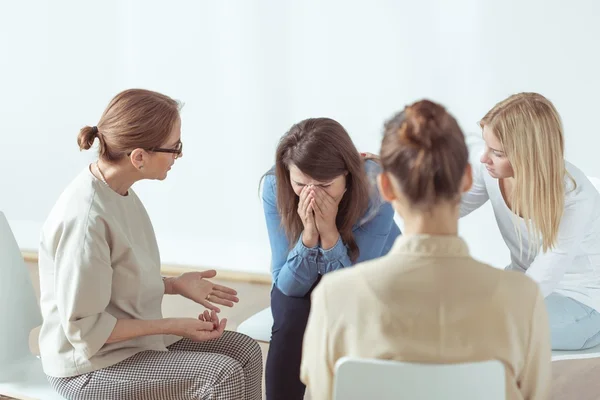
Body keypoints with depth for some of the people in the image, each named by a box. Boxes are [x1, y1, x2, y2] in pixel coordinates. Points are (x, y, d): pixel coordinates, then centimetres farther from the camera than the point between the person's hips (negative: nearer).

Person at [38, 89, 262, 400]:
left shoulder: (119, 192, -1)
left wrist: (176, 285, 1)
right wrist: (173, 326, -20)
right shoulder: (86, 218, -29)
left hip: (132, 334, 9)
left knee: (245, 351, 3)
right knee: (224, 374, -19)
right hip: (92, 367, -9)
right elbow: (84, 330, -24)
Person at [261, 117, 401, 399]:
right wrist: (308, 236, -36)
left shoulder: (376, 188, -30)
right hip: (303, 283, 1)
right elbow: (287, 284, -20)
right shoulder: (275, 188, -26)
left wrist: (329, 233, -41)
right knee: (291, 321, -29)